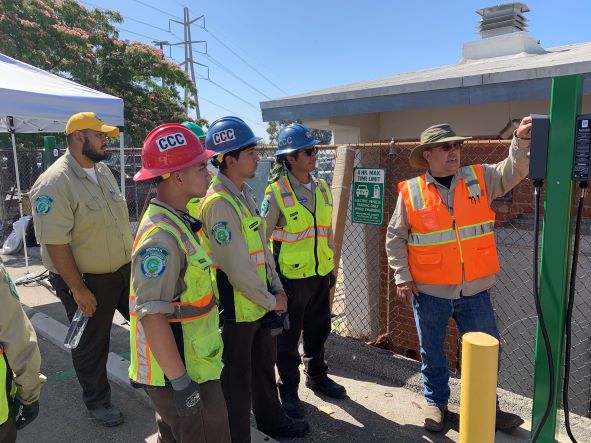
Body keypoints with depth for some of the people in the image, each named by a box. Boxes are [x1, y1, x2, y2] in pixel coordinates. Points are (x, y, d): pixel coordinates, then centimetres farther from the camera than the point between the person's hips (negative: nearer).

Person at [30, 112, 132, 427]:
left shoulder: (102, 170, 5)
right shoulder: (55, 182, -21)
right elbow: (55, 243, -23)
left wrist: (131, 260, 15)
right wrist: (77, 289, -20)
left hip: (124, 271, 8)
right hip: (88, 282, -7)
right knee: (91, 345, 13)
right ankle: (97, 401, 35)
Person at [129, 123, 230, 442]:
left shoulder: (176, 221, 6)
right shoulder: (161, 236, -26)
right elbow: (152, 315, -28)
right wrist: (180, 381, -24)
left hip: (189, 362, 9)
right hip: (178, 370, -9)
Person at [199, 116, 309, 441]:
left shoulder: (246, 193, 7)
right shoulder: (218, 203, -23)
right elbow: (236, 265, -25)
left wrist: (277, 288, 6)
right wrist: (270, 301, -13)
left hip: (260, 303, 9)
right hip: (236, 308, -9)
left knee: (265, 365, 26)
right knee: (237, 379, 11)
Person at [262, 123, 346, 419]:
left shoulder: (321, 188, 5)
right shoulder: (277, 193, -14)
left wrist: (330, 267, 15)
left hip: (320, 274, 6)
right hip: (291, 276, -6)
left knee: (318, 330, 20)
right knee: (288, 338, 10)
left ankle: (316, 376, 42)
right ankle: (288, 390, 28)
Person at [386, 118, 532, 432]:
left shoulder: (480, 178, 1)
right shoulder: (411, 191, -6)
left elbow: (513, 171, -12)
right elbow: (395, 238, 0)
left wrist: (522, 140, -30)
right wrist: (402, 276, -5)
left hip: (474, 291, 2)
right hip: (429, 292, -1)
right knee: (432, 352, 15)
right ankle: (436, 402, 40)